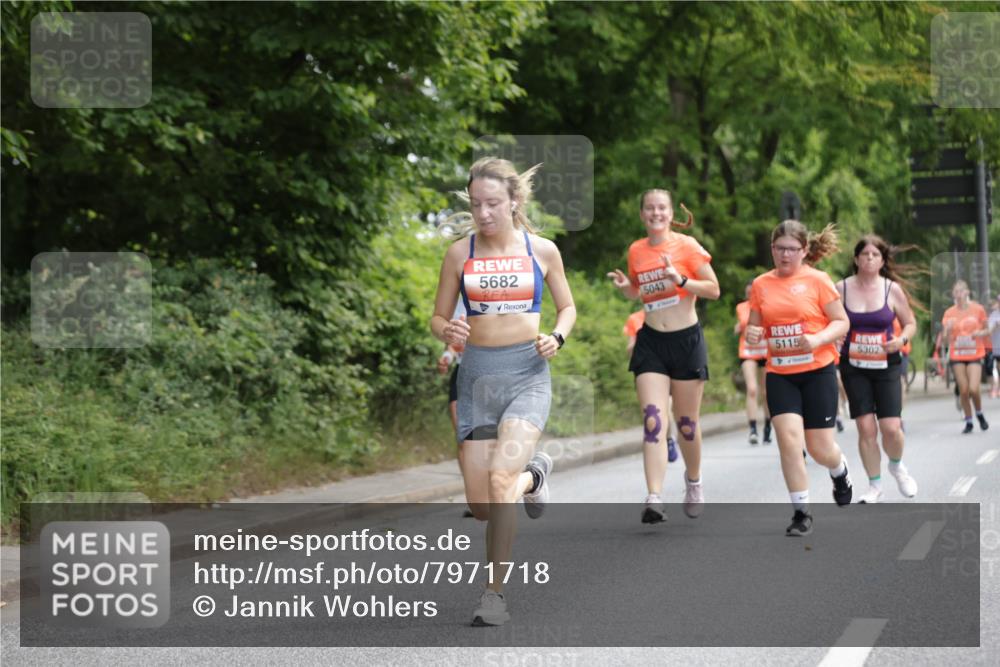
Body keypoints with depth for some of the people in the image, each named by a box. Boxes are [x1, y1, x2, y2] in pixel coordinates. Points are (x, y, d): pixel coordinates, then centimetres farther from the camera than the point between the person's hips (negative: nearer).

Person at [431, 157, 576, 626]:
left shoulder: (542, 250, 2)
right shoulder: (460, 252, 3)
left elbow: (567, 307, 14)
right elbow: (438, 317, 9)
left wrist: (556, 338, -6)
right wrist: (447, 333, -14)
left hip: (527, 374, -2)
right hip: (477, 375, 2)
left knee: (500, 476, -25)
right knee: (480, 506, 1)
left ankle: (495, 593, -13)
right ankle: (532, 476, 38)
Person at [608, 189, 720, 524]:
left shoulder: (687, 245, -6)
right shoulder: (636, 251, 6)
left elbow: (714, 289, -6)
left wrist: (681, 280, -21)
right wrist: (624, 286, -1)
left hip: (687, 340, -2)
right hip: (651, 342, 2)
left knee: (687, 421, 7)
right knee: (652, 420, -12)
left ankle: (693, 481, 34)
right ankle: (654, 498, -19)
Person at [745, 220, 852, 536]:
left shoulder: (817, 280, -4)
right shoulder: (761, 284, 5)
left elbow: (841, 322, -3)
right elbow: (754, 326, 14)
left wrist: (818, 340, -21)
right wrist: (751, 334, -10)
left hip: (817, 372, -2)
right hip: (779, 375, 2)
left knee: (820, 449, 2)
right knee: (789, 440, -13)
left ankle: (841, 475, 40)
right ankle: (801, 513, -1)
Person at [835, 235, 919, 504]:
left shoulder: (893, 289, -2)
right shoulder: (842, 289, -2)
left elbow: (911, 323, 7)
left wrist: (902, 340, -13)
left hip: (886, 366, 0)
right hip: (854, 368, 0)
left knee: (891, 428, -8)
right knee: (866, 428, -5)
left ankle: (896, 466, 25)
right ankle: (875, 485, 12)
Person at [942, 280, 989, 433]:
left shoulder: (978, 309, -2)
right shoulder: (949, 313, 1)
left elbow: (987, 330, 9)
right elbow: (946, 338, 0)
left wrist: (981, 333, -13)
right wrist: (948, 329, -21)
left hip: (975, 355, -1)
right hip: (957, 356, 1)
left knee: (973, 389, -14)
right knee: (963, 391, -2)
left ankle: (979, 414, 15)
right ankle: (968, 422, 14)